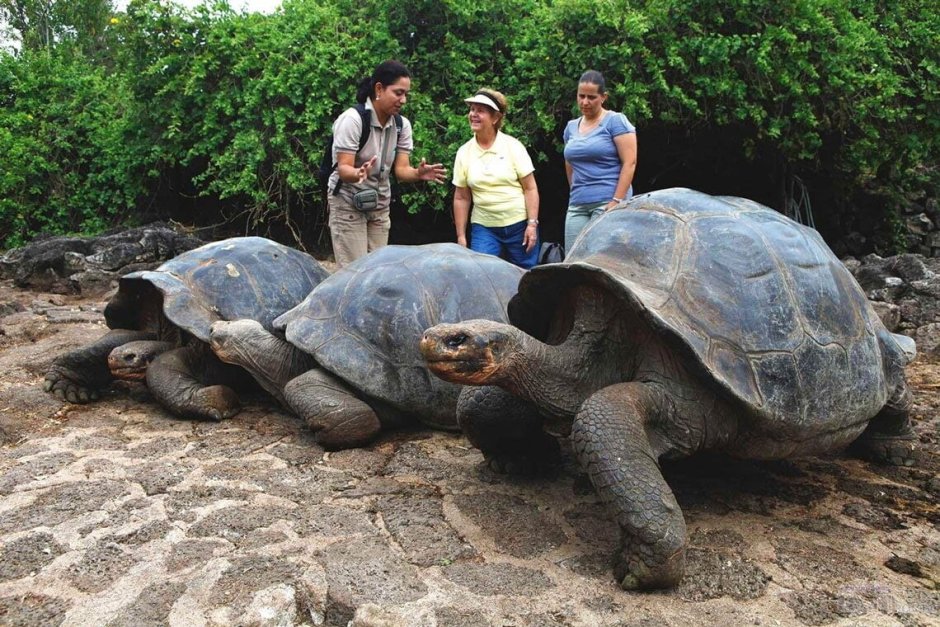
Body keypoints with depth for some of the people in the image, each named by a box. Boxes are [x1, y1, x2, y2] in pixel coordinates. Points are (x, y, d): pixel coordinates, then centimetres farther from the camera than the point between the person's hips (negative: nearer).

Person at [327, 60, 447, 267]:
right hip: (348, 204, -6)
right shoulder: (352, 119, -20)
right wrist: (359, 174, -47)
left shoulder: (402, 124, -2)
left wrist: (418, 173, -29)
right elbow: (343, 169, -24)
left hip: (380, 206, 6)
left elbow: (401, 169, -6)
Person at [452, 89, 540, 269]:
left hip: (520, 225, -1)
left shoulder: (513, 146, -4)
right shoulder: (464, 152, 3)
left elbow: (530, 188, -4)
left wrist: (532, 224, -11)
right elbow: (461, 198, 6)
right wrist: (461, 235, 3)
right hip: (484, 229, 2)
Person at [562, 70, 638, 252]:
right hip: (577, 205, 6)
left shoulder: (616, 121, -2)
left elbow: (629, 163, -9)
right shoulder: (571, 127, 16)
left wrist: (617, 201, -16)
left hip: (607, 203, -6)